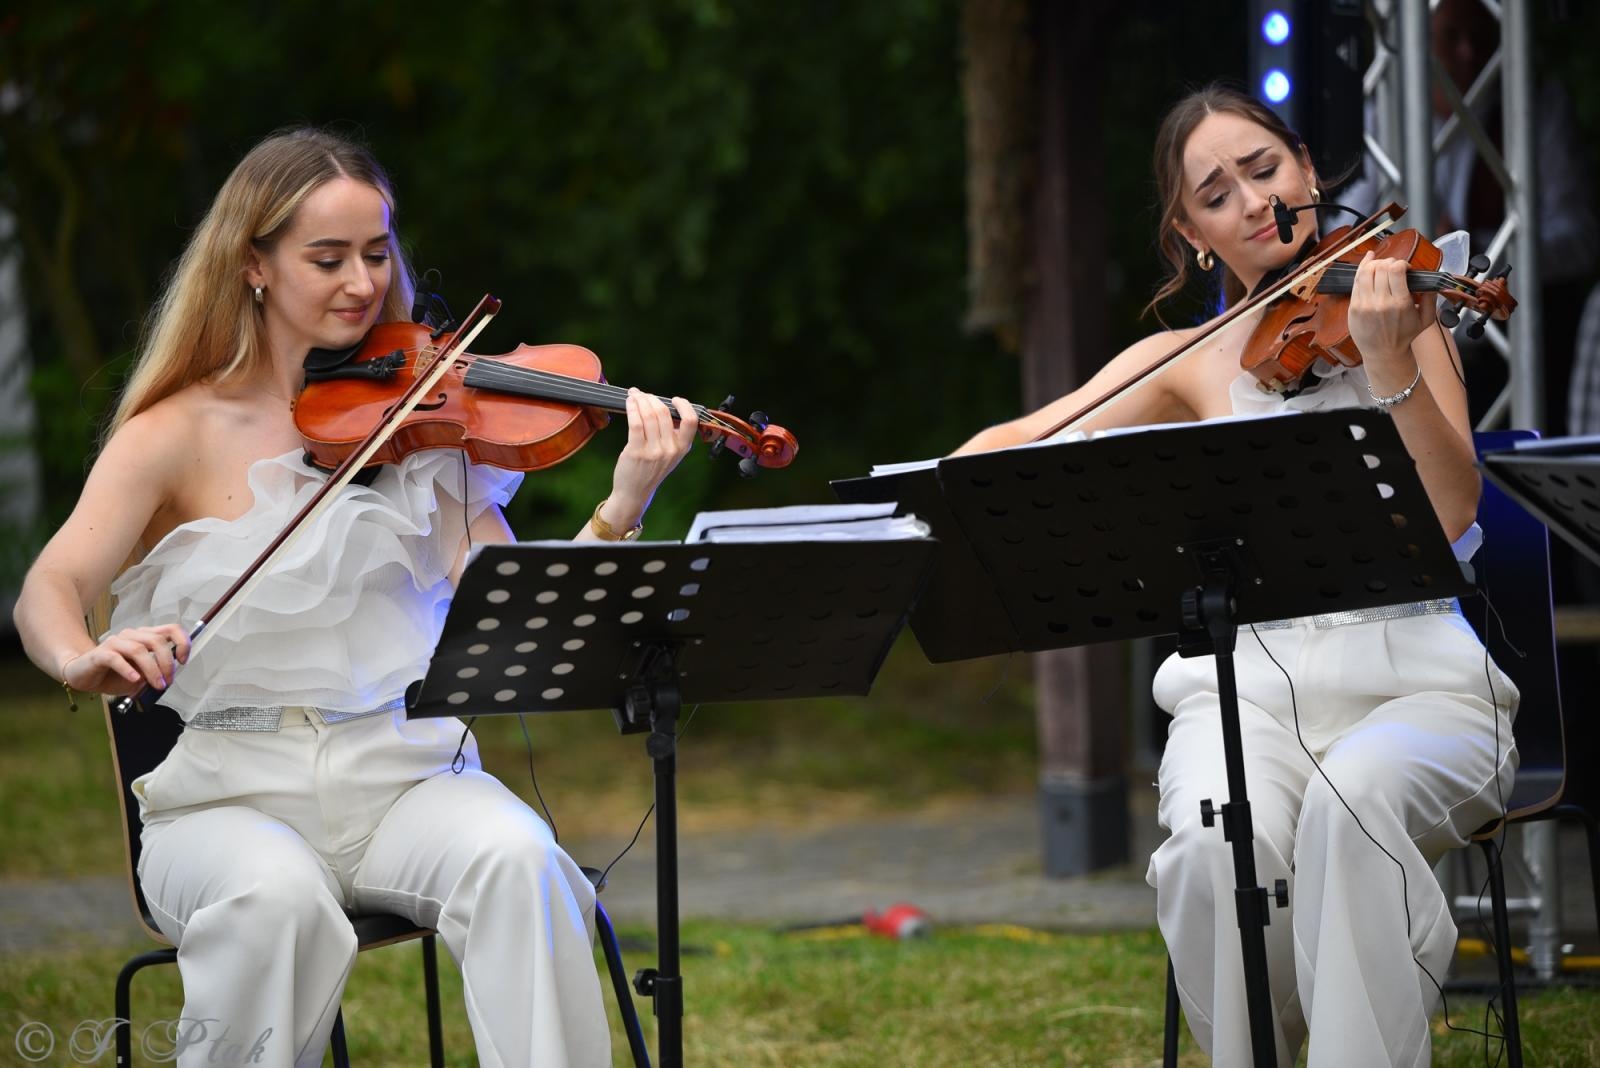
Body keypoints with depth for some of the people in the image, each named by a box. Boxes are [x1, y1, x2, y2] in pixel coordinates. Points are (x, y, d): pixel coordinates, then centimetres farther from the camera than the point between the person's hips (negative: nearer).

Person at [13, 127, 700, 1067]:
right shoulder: (184, 434, 1)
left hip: (406, 772, 2)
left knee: (518, 858, -29)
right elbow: (50, 590, -12)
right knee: (276, 898, -35)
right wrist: (82, 659, -36)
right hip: (229, 791, -2)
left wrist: (624, 507, -20)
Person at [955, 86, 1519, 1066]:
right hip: (1252, 683, 1)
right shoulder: (1191, 362, 13)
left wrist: (1392, 362, -22)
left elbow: (1451, 513, -7)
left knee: (1353, 798, -36)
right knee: (1221, 841, -32)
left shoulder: (1397, 309, 7)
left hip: (1409, 679, -1)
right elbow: (1023, 444, 7)